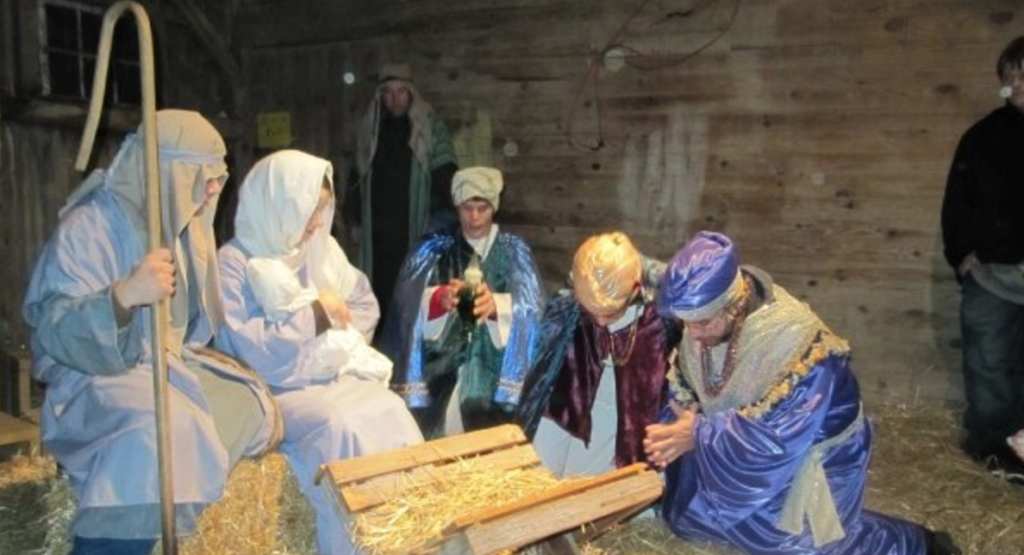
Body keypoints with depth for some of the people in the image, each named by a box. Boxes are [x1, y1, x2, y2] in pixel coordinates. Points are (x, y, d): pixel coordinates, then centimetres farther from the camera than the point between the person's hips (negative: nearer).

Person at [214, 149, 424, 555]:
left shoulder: (323, 247, 9)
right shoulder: (234, 263, -10)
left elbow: (365, 306, 16)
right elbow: (251, 352, -17)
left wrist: (337, 335, -3)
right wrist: (313, 312, -14)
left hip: (333, 374, 5)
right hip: (275, 389, -5)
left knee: (391, 410, -24)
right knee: (340, 426, -32)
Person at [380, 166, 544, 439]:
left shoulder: (513, 250, 7)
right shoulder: (435, 249, 9)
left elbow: (529, 307, -6)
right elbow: (411, 303, -4)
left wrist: (496, 304, -26)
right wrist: (441, 298, -25)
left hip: (493, 354, 0)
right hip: (442, 354, 0)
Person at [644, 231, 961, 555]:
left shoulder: (798, 346, -35)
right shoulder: (706, 317, -16)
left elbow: (778, 439, -33)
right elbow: (683, 384, -3)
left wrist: (701, 435, -32)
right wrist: (682, 423, -22)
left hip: (811, 454, -6)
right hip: (742, 440, 6)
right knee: (686, 511, 11)